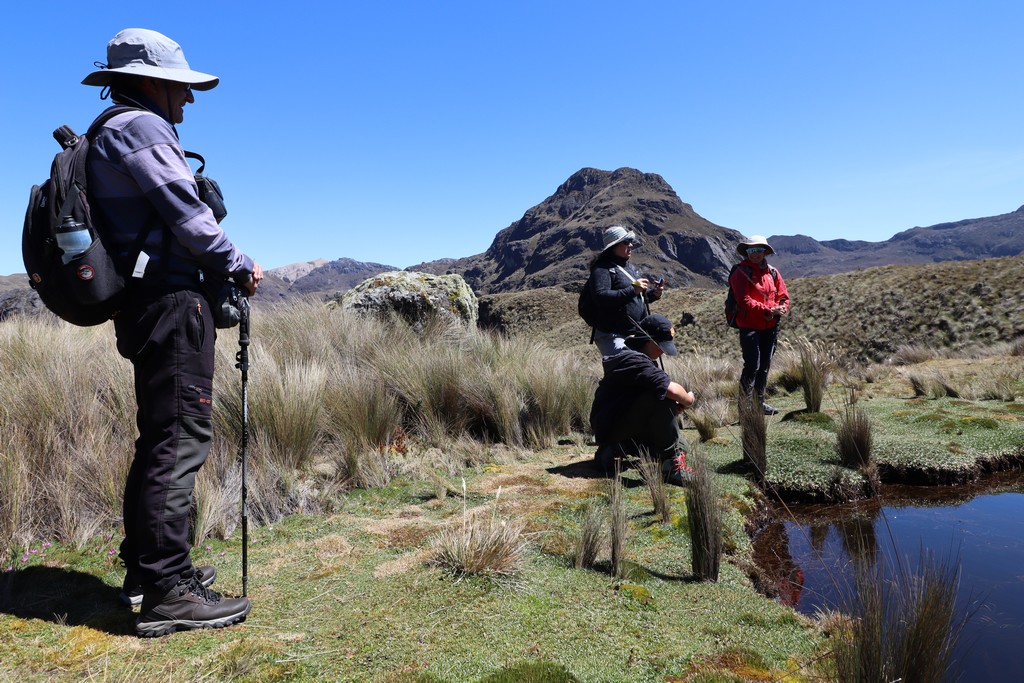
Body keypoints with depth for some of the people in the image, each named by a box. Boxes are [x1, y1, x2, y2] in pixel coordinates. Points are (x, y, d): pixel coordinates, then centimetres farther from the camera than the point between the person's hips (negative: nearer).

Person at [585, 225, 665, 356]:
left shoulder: (630, 268, 19)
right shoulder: (602, 269, -10)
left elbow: (640, 298, 27)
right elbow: (600, 297, -24)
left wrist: (653, 293, 5)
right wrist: (632, 290, -25)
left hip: (635, 334, 9)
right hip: (612, 336, -9)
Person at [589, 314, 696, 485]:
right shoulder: (635, 360, -22)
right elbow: (671, 389, -33)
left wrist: (675, 406, -5)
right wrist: (687, 399, -11)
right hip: (610, 427, -11)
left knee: (680, 445, 13)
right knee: (663, 396, -27)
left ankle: (614, 449, 13)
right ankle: (672, 464, -22)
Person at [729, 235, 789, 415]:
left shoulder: (772, 272, 10)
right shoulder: (741, 272, -8)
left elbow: (783, 296, 11)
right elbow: (744, 300, -17)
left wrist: (780, 309, -10)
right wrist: (768, 310, -21)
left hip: (770, 327, 6)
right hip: (749, 327, -6)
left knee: (764, 367, 13)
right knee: (752, 366, -10)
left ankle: (759, 402, 24)